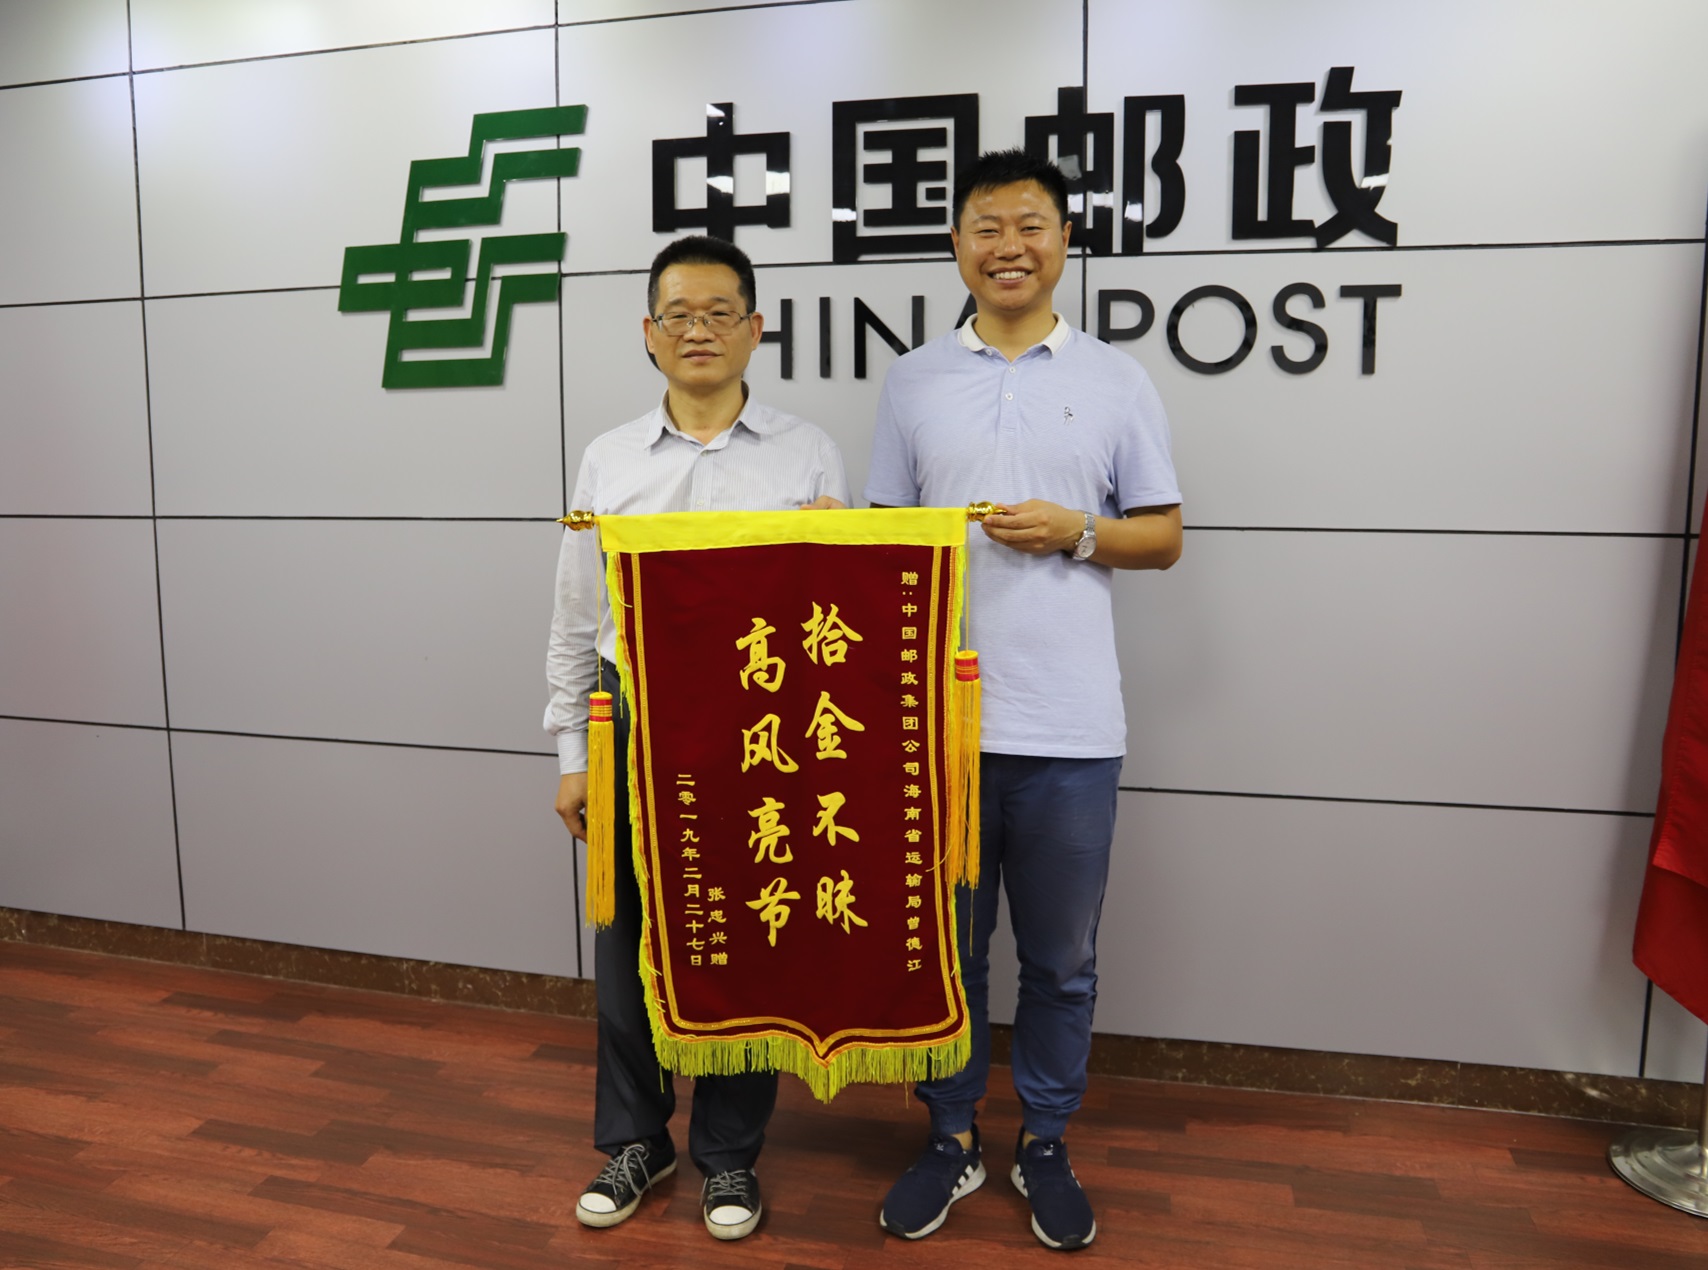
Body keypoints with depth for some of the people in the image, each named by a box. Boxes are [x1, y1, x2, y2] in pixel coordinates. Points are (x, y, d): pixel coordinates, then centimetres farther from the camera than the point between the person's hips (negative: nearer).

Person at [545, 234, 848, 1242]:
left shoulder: (807, 454, 3)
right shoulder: (609, 460, 8)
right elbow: (575, 621, 8)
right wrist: (573, 752, 6)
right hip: (631, 720, 2)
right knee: (628, 940, 12)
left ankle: (731, 1153, 29)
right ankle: (635, 1139, 34)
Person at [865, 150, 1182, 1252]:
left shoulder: (1117, 382, 5)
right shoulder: (914, 383, 8)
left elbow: (1163, 537, 7)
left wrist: (1078, 532, -12)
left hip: (1070, 727, -1)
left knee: (1061, 960, 12)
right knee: (945, 947, 13)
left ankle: (1046, 1143, 33)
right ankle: (952, 1138, 32)